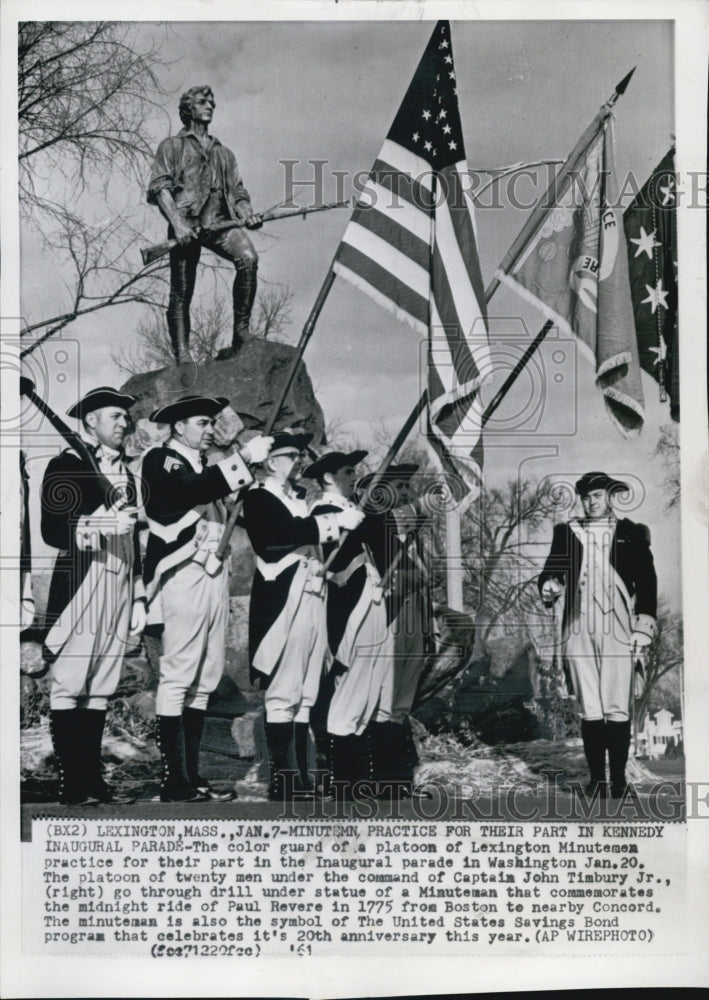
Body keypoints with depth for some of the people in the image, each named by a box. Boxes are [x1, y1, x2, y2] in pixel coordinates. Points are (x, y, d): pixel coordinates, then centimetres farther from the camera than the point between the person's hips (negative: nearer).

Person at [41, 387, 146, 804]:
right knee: (69, 685, -5)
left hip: (121, 586, 6)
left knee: (101, 688, 7)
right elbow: (53, 531, -9)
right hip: (81, 582, -6)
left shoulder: (126, 472, 20)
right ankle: (72, 784, -1)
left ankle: (94, 778, 11)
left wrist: (139, 597, 18)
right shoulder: (67, 465, 0)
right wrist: (101, 524, -22)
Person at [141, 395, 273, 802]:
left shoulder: (207, 467, 22)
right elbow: (190, 490, -21)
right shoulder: (160, 460, -1)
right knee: (177, 676, -8)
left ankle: (193, 773, 12)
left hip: (215, 576, 8)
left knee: (205, 679, 7)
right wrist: (242, 459, -21)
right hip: (184, 575, -8)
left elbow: (219, 513, 17)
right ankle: (174, 779, -5)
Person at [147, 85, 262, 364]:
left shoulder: (223, 152, 30)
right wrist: (177, 223, -14)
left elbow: (237, 191, 24)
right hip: (186, 223, -3)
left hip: (219, 221, 3)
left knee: (248, 257, -27)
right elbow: (159, 188, 3)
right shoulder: (172, 145, 16)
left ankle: (241, 335, -24)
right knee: (181, 293, -6)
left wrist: (247, 214, -1)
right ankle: (182, 356, -1)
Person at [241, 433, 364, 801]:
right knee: (282, 691, -6)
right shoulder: (259, 498, -3)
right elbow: (277, 533, -20)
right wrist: (332, 521, -22)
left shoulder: (301, 497, 22)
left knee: (305, 693, 8)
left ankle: (302, 775, 13)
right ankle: (280, 779, -2)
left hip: (313, 598, 8)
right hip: (283, 601, -8)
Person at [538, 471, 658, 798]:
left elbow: (647, 582, 7)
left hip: (617, 630, -1)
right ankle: (596, 779, 8)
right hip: (578, 631, 2)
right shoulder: (566, 532, 15)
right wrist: (550, 587, -14)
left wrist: (643, 628, -1)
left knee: (618, 709, -4)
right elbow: (550, 572, 10)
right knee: (589, 710, 2)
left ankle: (619, 779, 4)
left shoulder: (631, 533, 10)